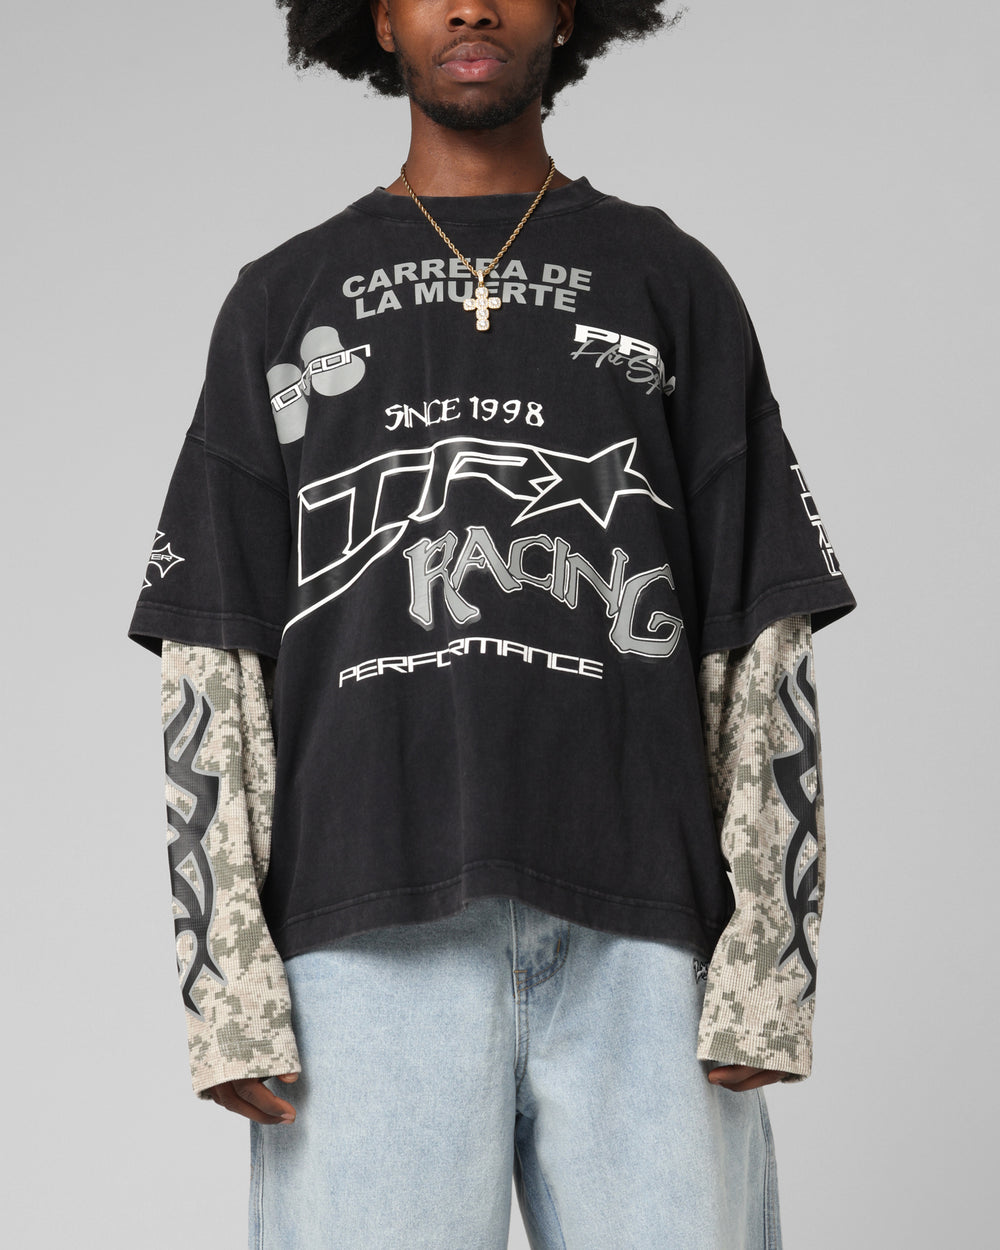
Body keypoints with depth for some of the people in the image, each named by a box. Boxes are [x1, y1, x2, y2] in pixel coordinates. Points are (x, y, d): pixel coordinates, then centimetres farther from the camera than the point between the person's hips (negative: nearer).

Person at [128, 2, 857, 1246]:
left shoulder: (677, 286, 14)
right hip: (374, 947, 0)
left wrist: (770, 958, -4)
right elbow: (216, 662, 8)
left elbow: (762, 648, 8)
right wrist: (227, 979, -4)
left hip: (634, 950, 0)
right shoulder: (279, 304, 14)